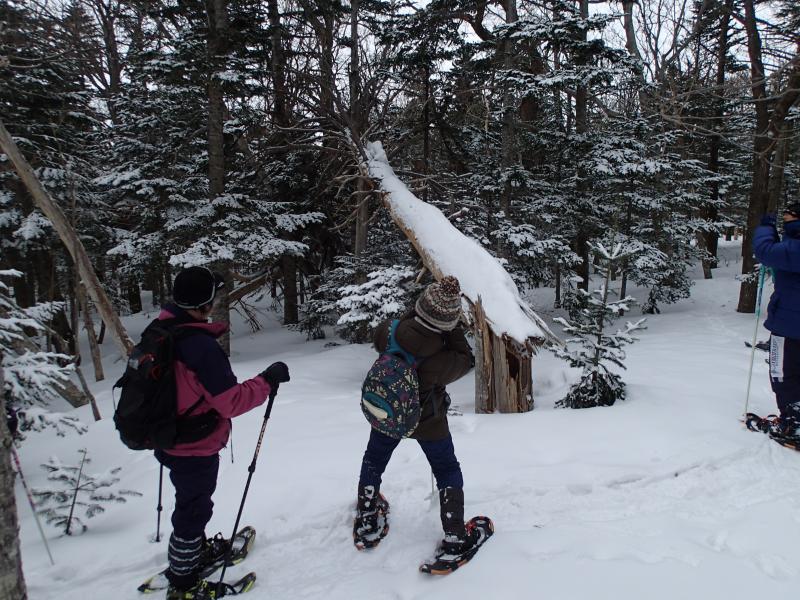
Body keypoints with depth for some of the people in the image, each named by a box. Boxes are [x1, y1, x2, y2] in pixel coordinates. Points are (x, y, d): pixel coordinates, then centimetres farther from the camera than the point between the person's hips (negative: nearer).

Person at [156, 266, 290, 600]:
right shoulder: (201, 347, -32)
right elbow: (232, 402, -28)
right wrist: (267, 381, -18)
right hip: (196, 449, -8)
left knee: (192, 501, 30)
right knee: (194, 509, 12)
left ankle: (195, 546, 54)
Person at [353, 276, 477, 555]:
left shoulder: (391, 333, -27)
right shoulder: (441, 361, -35)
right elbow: (465, 361, -14)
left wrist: (414, 314, -7)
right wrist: (452, 329, -19)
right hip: (428, 424, -3)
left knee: (373, 462, 27)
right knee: (448, 472, 18)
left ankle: (366, 525, 41)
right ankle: (455, 537, 24)